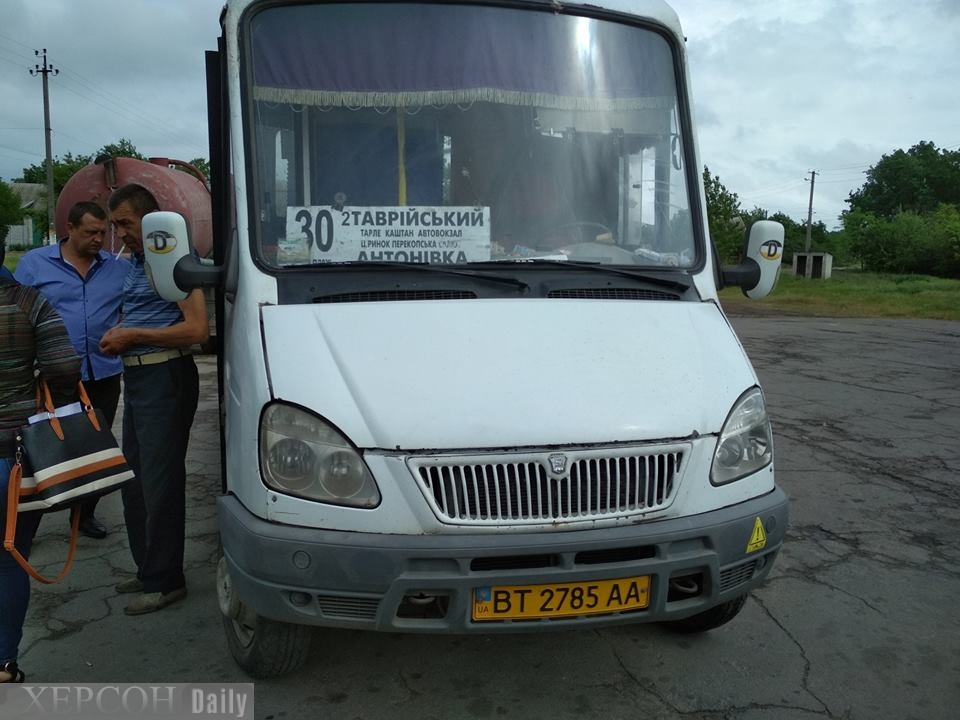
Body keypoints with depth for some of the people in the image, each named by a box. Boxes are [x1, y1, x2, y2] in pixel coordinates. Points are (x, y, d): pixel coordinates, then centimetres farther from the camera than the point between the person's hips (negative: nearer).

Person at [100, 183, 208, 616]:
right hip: (136, 377, 10)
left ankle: (165, 580, 7)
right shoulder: (135, 264, 17)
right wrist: (119, 335, 8)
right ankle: (148, 570, 29)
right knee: (134, 479, 16)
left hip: (166, 378, -10)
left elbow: (197, 330, -19)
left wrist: (133, 335, -16)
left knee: (160, 482, -5)